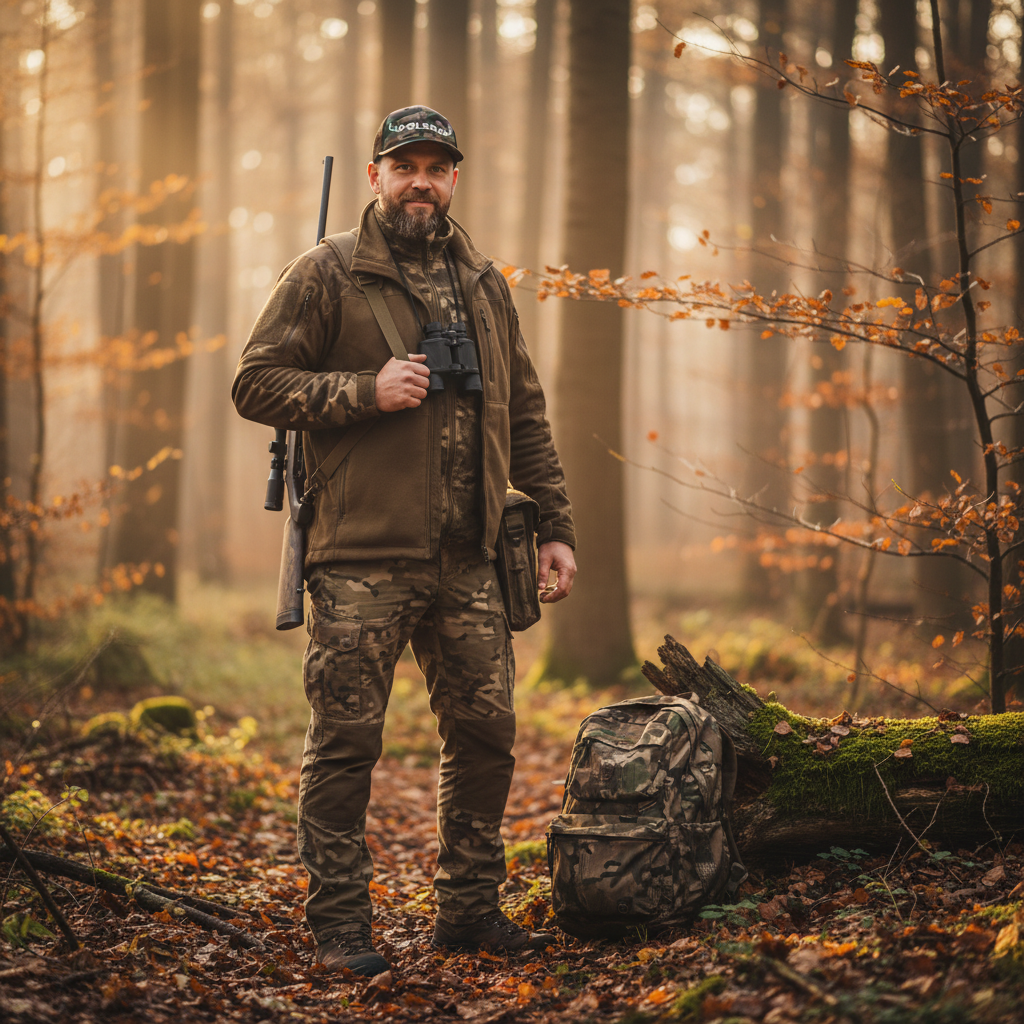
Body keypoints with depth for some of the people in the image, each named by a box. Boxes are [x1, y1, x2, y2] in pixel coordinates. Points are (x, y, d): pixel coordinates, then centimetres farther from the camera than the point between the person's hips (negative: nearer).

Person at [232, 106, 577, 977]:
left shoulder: (484, 285, 17)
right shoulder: (327, 276, 0)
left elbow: (525, 414, 20)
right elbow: (256, 383, -4)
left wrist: (555, 526, 14)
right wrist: (366, 390, -16)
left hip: (468, 560, 5)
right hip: (361, 555, -5)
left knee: (486, 733, 7)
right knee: (346, 742, -3)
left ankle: (470, 908, 20)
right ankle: (340, 924, 7)